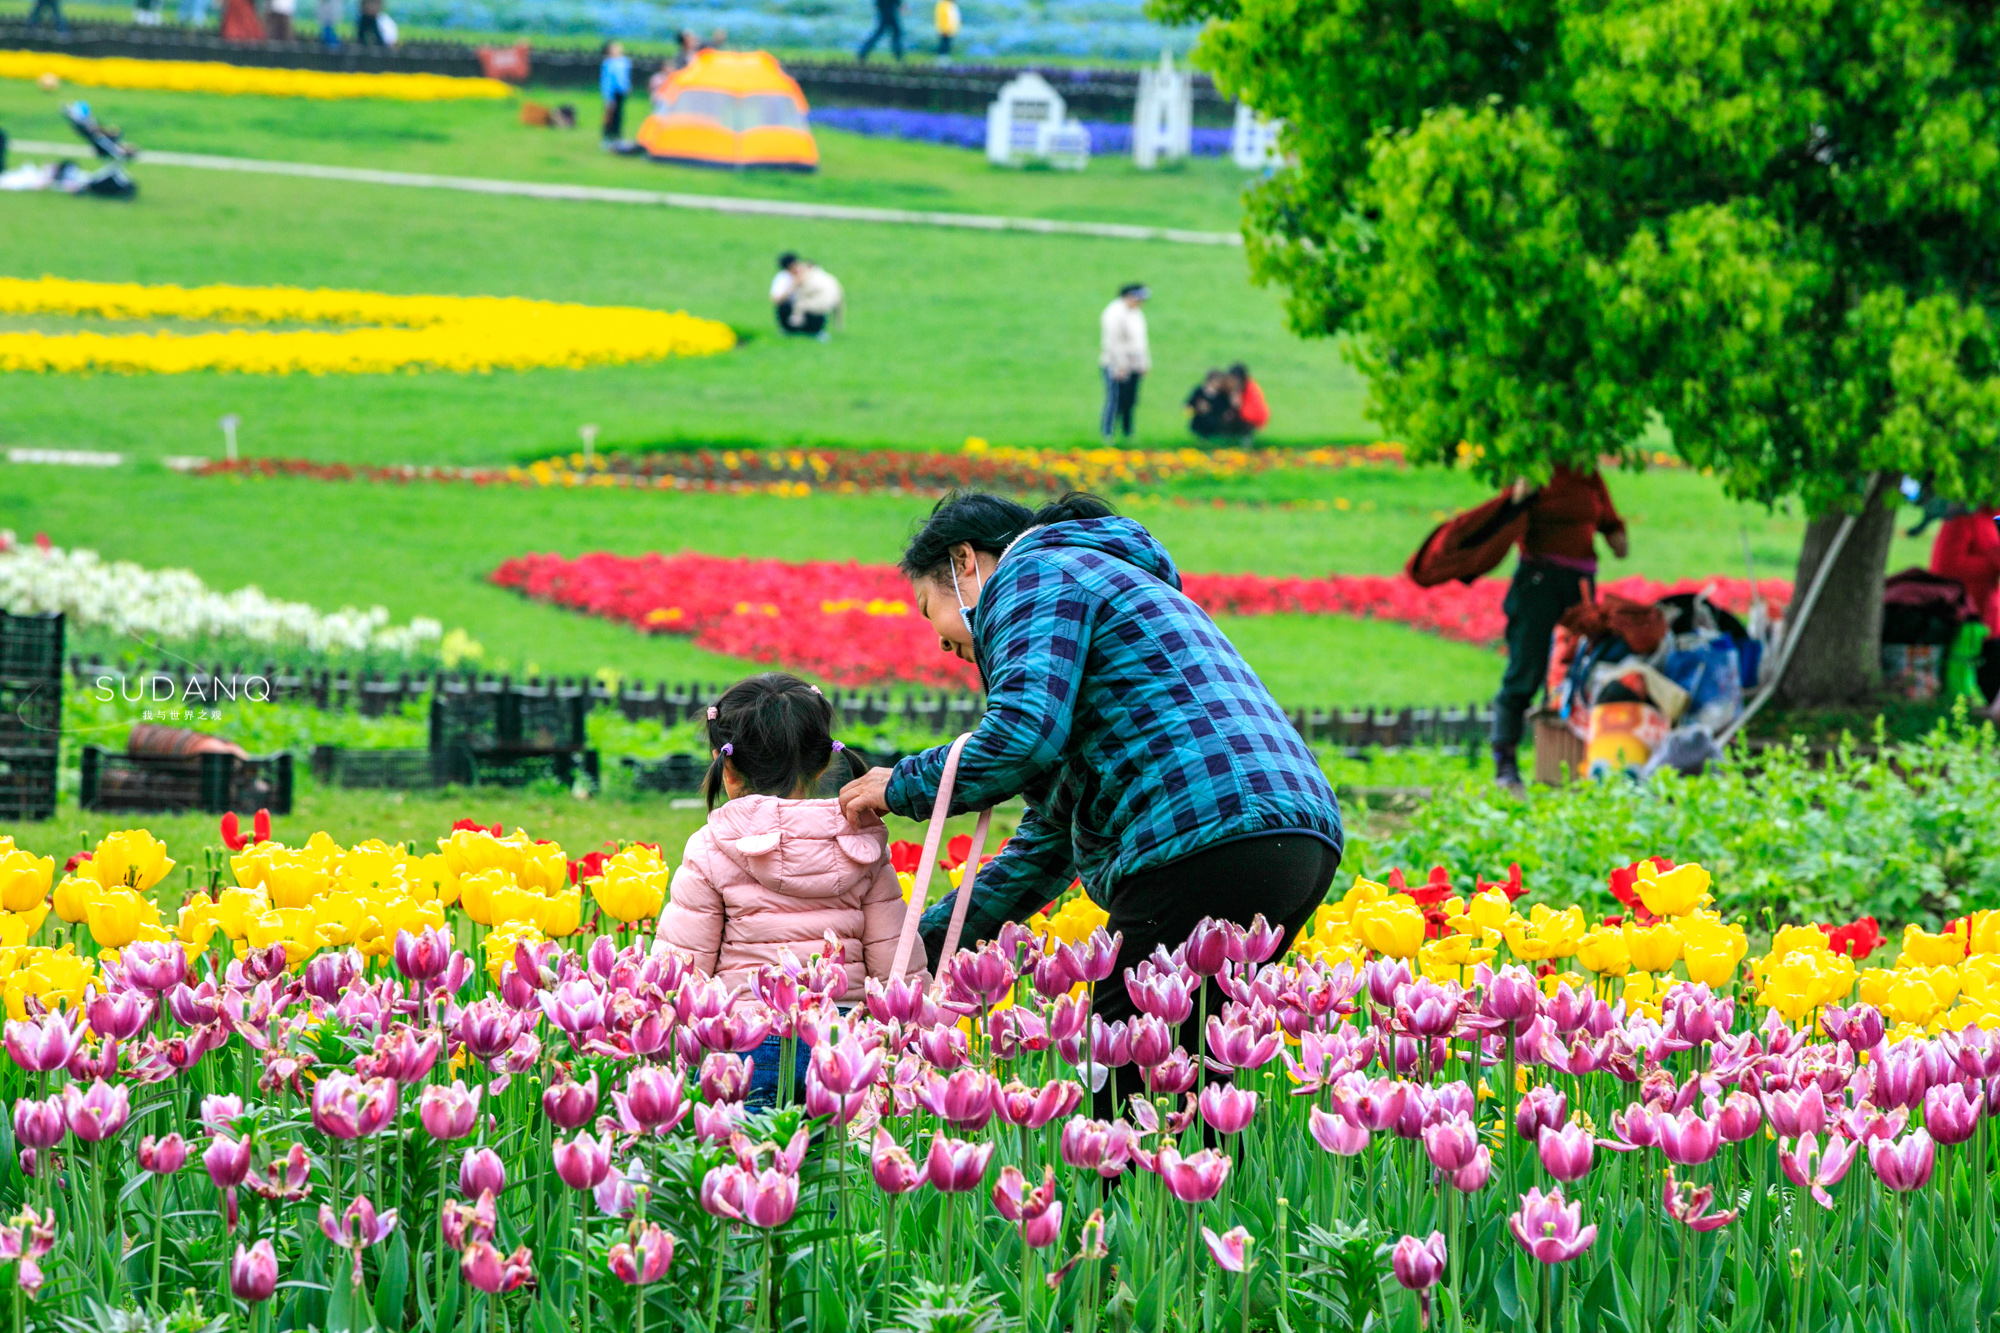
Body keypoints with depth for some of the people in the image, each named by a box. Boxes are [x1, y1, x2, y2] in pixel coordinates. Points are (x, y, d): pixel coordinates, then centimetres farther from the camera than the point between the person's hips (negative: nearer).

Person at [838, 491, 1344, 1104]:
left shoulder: (1034, 575, 6)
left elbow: (1024, 736, -14)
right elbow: (1048, 842, 37)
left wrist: (903, 787, 4)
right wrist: (921, 944, 36)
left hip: (1205, 841, -10)